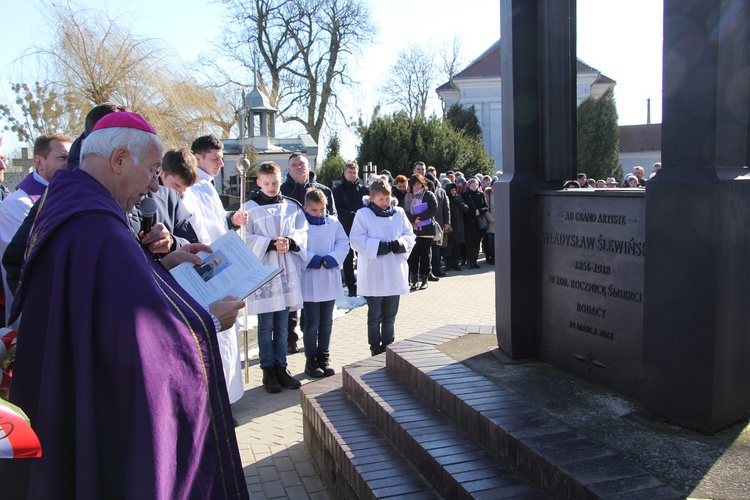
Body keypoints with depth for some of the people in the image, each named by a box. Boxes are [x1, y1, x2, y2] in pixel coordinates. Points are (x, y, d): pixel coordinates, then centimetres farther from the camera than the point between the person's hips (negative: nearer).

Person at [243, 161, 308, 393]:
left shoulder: (291, 206, 10)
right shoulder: (251, 207, -1)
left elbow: (302, 233, 7)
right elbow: (246, 239, -8)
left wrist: (290, 242, -13)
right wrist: (271, 244, -19)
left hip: (287, 269, 3)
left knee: (282, 324, 10)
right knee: (266, 324, 2)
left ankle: (281, 367, 20)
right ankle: (268, 370, 13)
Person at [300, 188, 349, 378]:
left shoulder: (333, 222, 6)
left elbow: (343, 243, 4)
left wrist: (331, 259, -13)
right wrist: (313, 259, -21)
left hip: (330, 281, 4)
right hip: (309, 282, -4)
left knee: (327, 322, 12)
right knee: (311, 323, 3)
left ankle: (324, 357, 24)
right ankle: (311, 359, 15)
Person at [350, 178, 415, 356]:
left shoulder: (399, 213, 8)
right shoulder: (363, 214, -5)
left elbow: (410, 235, 8)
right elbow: (356, 239, -12)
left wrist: (400, 244, -14)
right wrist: (379, 246, -21)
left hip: (395, 274, 4)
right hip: (374, 276, -4)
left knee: (390, 315, 15)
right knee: (375, 316, 6)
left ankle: (388, 345, 28)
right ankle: (375, 347, 19)